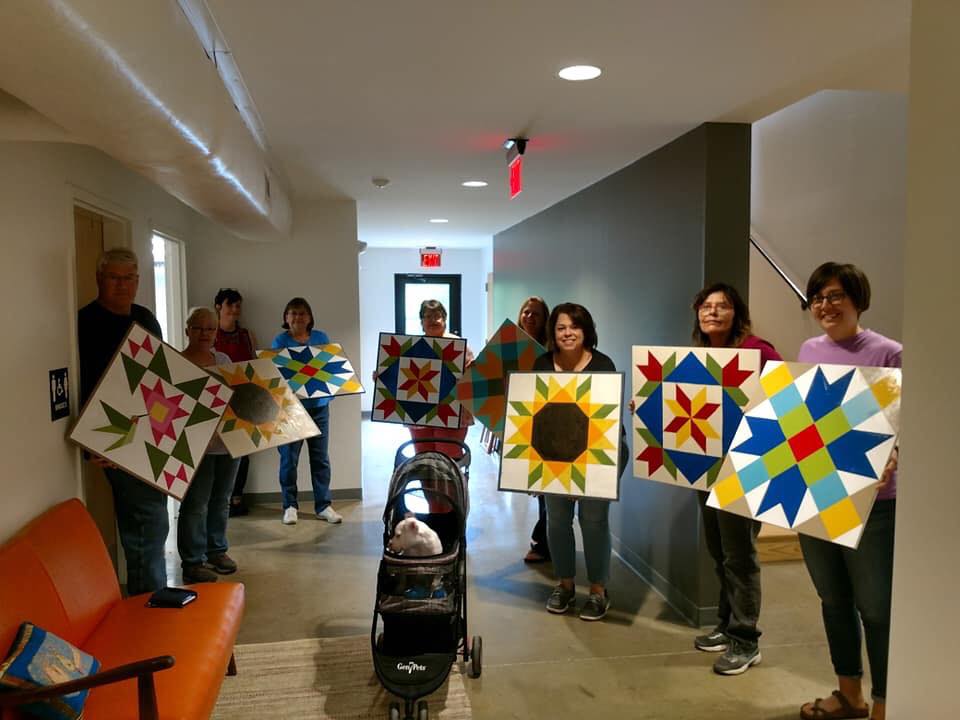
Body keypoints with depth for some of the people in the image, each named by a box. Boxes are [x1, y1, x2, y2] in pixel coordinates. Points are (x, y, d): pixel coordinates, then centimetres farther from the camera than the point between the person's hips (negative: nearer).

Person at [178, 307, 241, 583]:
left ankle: (217, 550, 29)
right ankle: (192, 561, 10)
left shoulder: (224, 360, 12)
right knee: (196, 503, -1)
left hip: (228, 440, 6)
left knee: (221, 499, 15)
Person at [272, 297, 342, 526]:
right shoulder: (280, 341, 0)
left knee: (321, 457, 6)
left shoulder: (321, 338, 9)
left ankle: (323, 505, 14)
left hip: (319, 405, 3)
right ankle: (290, 506, 15)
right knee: (289, 458, 3)